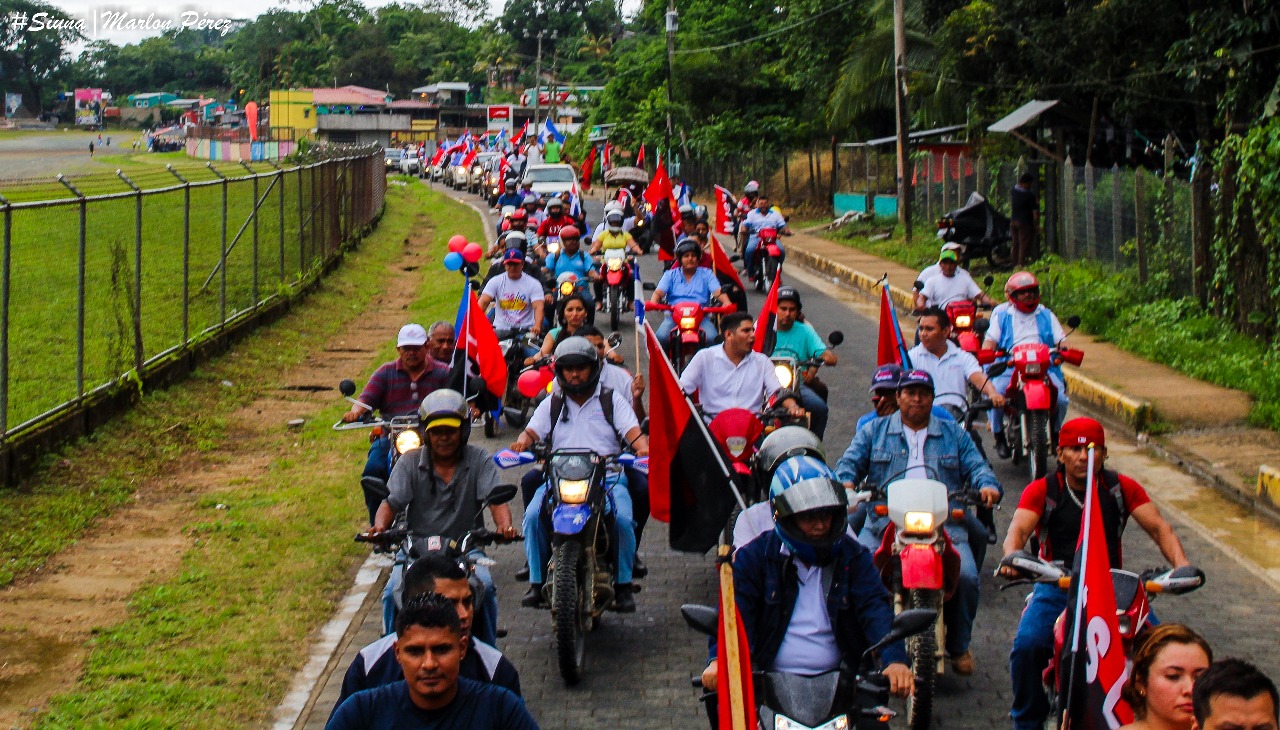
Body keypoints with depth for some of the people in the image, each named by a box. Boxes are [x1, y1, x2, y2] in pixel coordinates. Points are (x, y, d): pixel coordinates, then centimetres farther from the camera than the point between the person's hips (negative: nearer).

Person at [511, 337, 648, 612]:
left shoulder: (611, 400, 14)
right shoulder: (551, 404, 20)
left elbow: (633, 431, 1)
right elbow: (532, 431, 8)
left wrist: (644, 447, -21)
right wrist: (521, 442, -16)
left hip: (607, 477, -2)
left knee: (622, 519, -29)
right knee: (533, 516, -25)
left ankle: (623, 585, -12)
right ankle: (537, 581, -12)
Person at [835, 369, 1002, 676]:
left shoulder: (954, 434, 22)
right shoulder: (874, 431, 19)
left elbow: (976, 466, 13)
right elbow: (850, 461, 10)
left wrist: (988, 486, -10)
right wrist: (846, 482, -13)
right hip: (885, 521, 0)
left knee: (966, 576, -23)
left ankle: (959, 646, 0)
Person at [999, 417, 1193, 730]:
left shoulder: (1122, 488, 6)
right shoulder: (1042, 490, 0)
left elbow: (1158, 527, -1)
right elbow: (1018, 529, -14)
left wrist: (1180, 563, -21)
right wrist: (1011, 558, -38)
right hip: (1056, 585, -1)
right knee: (1026, 646, -26)